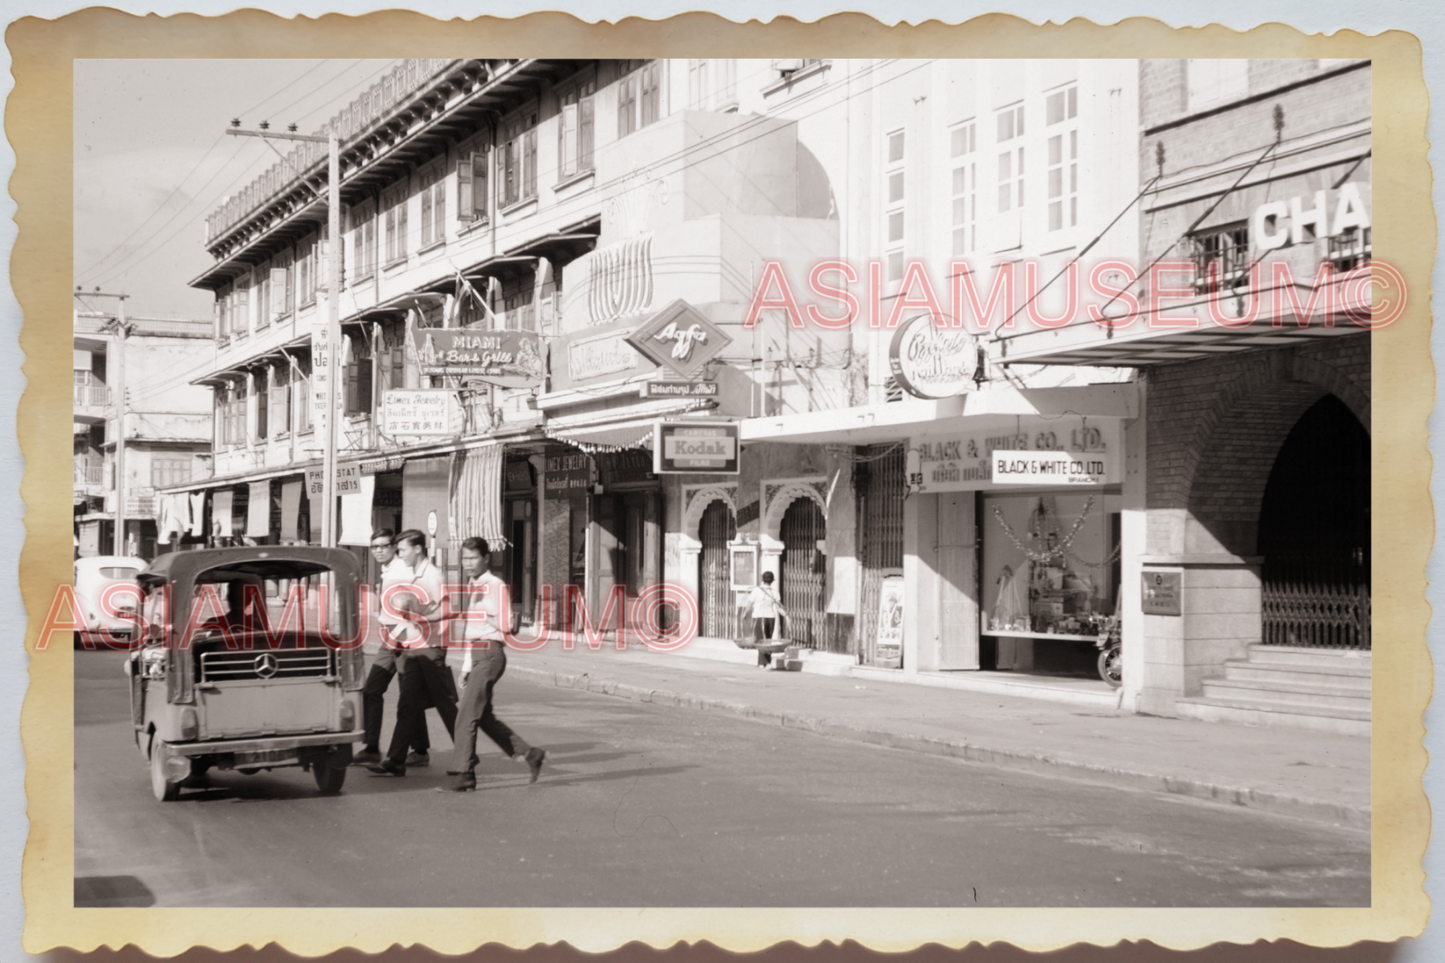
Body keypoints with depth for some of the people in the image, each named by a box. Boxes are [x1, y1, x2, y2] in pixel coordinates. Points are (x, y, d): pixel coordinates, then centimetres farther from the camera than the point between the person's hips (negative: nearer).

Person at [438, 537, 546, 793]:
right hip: (475, 654, 9)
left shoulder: (496, 586, -10)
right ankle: (530, 754, 23)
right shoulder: (471, 586, 16)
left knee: (467, 714, -11)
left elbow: (505, 626, -14)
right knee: (483, 716, 13)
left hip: (490, 654, -9)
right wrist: (467, 665, 20)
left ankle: (463, 775, -8)